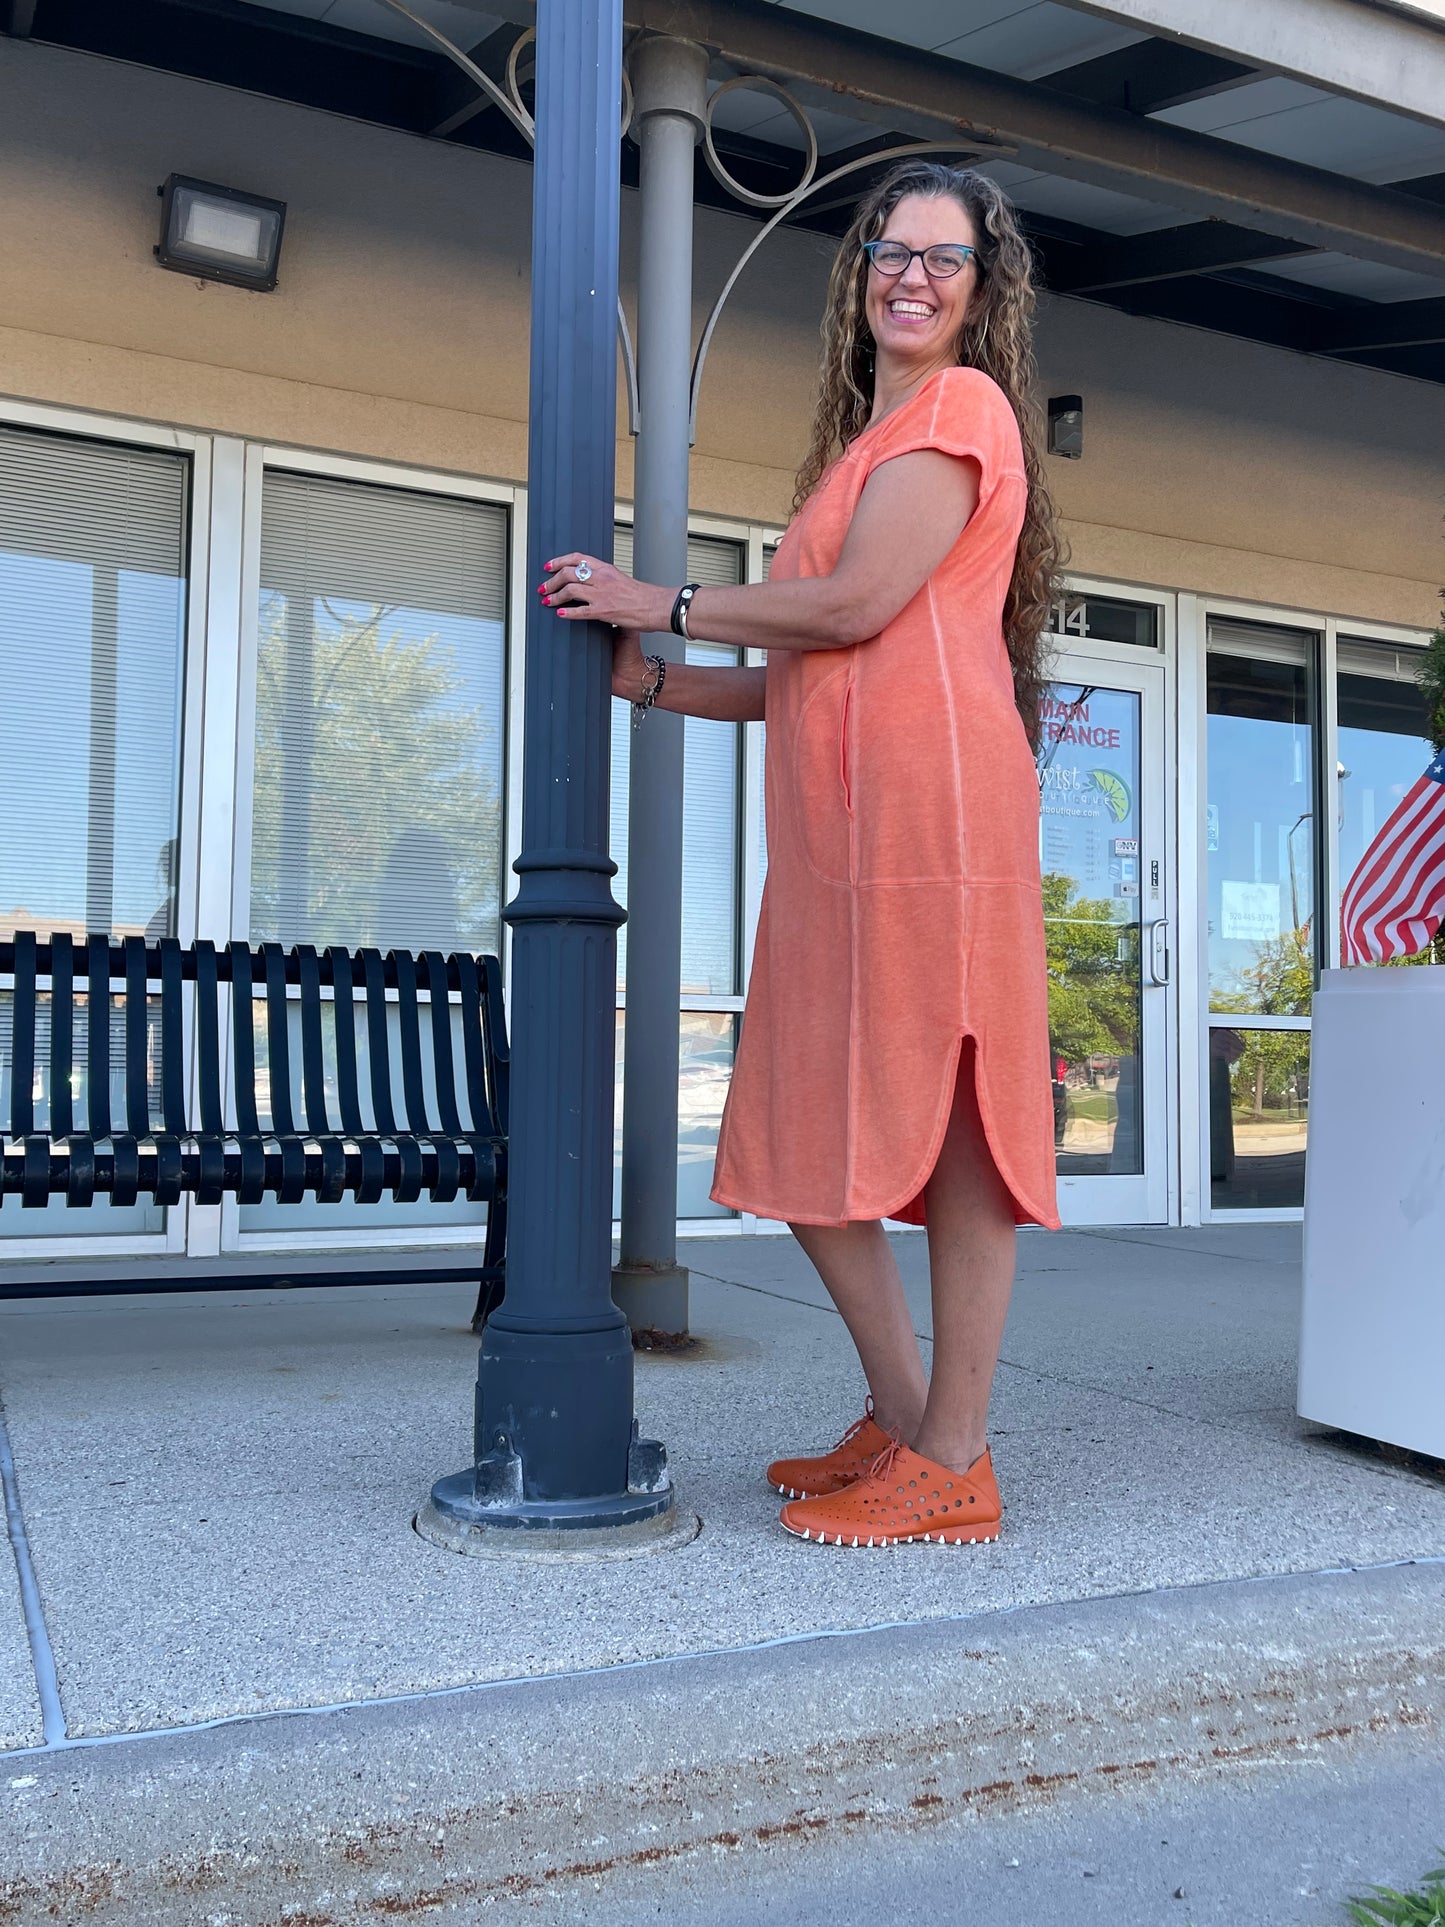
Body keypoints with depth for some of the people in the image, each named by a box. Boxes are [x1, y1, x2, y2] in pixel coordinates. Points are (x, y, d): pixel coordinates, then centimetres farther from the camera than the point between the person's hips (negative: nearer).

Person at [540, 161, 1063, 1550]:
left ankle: (953, 1465, 3)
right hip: (834, 815, 9)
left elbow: (857, 609, -11)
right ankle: (899, 1417, 21)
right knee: (810, 1132, 8)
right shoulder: (862, 441, 30)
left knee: (948, 1115, -6)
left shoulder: (960, 403, 3)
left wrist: (654, 604, -1)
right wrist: (654, 684, 19)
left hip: (929, 789, -9)